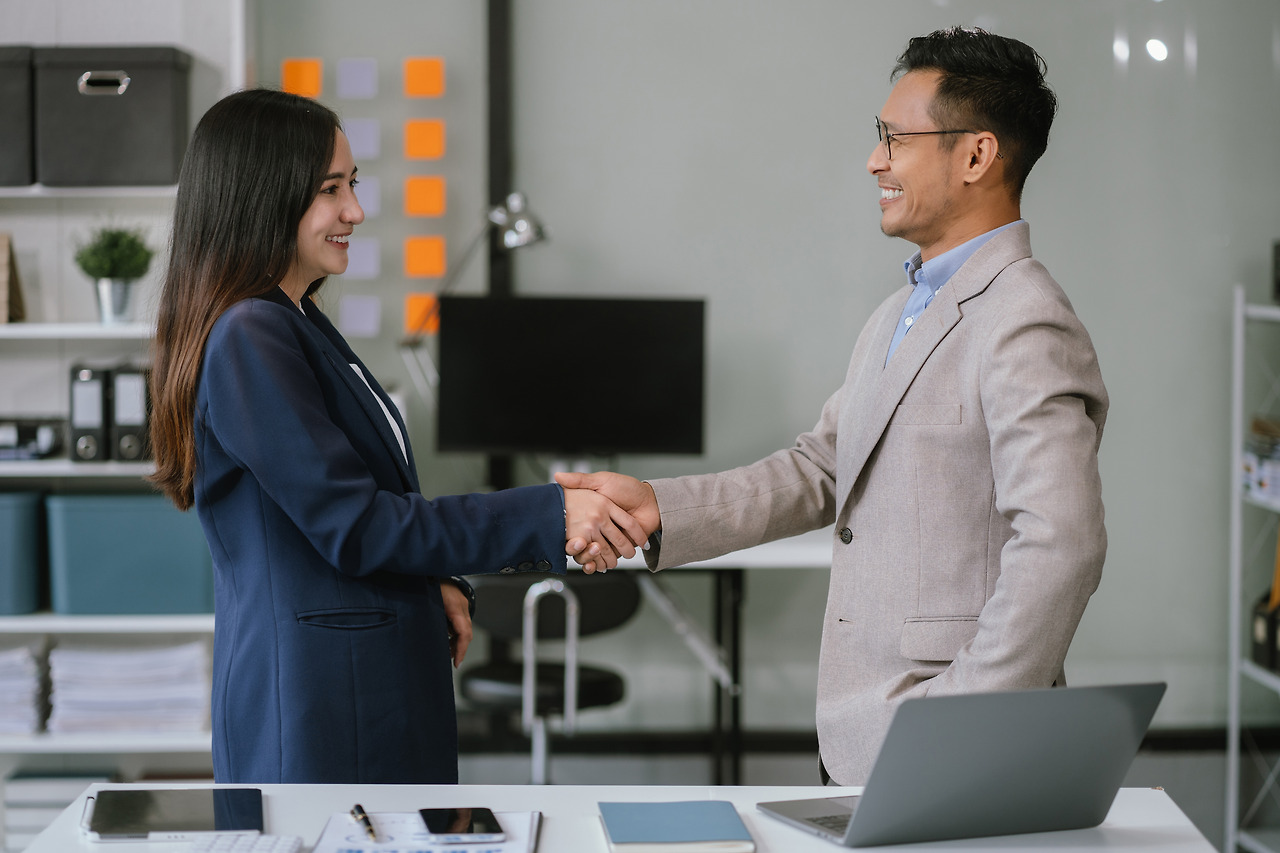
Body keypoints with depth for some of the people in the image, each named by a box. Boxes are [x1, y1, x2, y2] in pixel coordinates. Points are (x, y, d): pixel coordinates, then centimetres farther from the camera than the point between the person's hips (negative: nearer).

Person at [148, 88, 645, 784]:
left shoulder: (296, 324, 15)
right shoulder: (248, 341, -16)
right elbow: (352, 525, -19)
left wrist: (435, 579, 2)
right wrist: (549, 517, -19)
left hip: (374, 686, 10)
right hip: (315, 698, -10)